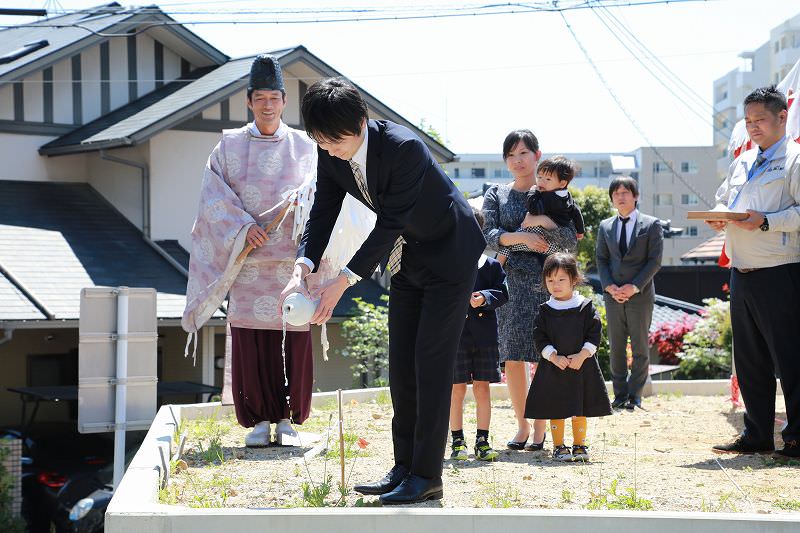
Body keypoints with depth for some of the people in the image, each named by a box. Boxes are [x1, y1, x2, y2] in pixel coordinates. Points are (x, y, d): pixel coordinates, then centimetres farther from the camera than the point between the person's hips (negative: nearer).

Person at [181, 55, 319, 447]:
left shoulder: (303, 146, 9)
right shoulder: (230, 146, 7)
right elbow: (214, 196, 1)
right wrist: (243, 226, -14)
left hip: (292, 257, 0)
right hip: (249, 258, 0)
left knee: (295, 338, -2)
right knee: (251, 338, -3)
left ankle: (287, 418, 8)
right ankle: (260, 418, 6)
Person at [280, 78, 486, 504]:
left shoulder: (403, 148, -33)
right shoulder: (331, 155, -10)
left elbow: (389, 224, -32)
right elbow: (322, 213, -7)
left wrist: (343, 282, -34)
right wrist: (302, 269, -25)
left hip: (449, 254, -8)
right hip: (408, 256, 8)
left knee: (432, 361, -11)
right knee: (401, 363, 7)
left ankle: (426, 476, -8)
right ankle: (404, 467, 13)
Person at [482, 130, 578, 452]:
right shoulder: (496, 195, 13)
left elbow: (571, 244, 1)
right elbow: (489, 235, -2)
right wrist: (520, 237, -17)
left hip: (544, 281, -2)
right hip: (509, 281, 2)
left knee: (541, 356, -5)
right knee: (511, 357, -1)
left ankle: (540, 428, 1)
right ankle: (521, 426, 9)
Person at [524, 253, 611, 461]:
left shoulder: (586, 307, -1)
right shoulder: (545, 311, 1)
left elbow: (595, 334, -3)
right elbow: (540, 338, -2)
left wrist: (582, 355, -14)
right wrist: (554, 357, -15)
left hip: (582, 365, 0)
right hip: (553, 366, 0)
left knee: (580, 410, 7)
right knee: (555, 410, 3)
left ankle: (579, 445, 18)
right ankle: (559, 447, 12)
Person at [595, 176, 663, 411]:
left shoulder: (651, 225, 1)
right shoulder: (605, 227, 11)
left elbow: (655, 260, -4)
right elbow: (601, 260, 9)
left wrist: (634, 286, -14)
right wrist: (609, 286, -8)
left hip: (640, 295, -3)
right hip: (613, 295, 3)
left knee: (640, 348, 1)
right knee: (616, 347, 4)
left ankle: (635, 396, 5)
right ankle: (620, 394, 10)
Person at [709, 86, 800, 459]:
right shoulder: (741, 164, 20)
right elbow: (722, 200, 27)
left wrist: (766, 221, -24)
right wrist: (718, 217, 5)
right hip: (741, 274, 8)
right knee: (749, 359, 11)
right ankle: (757, 435, 19)